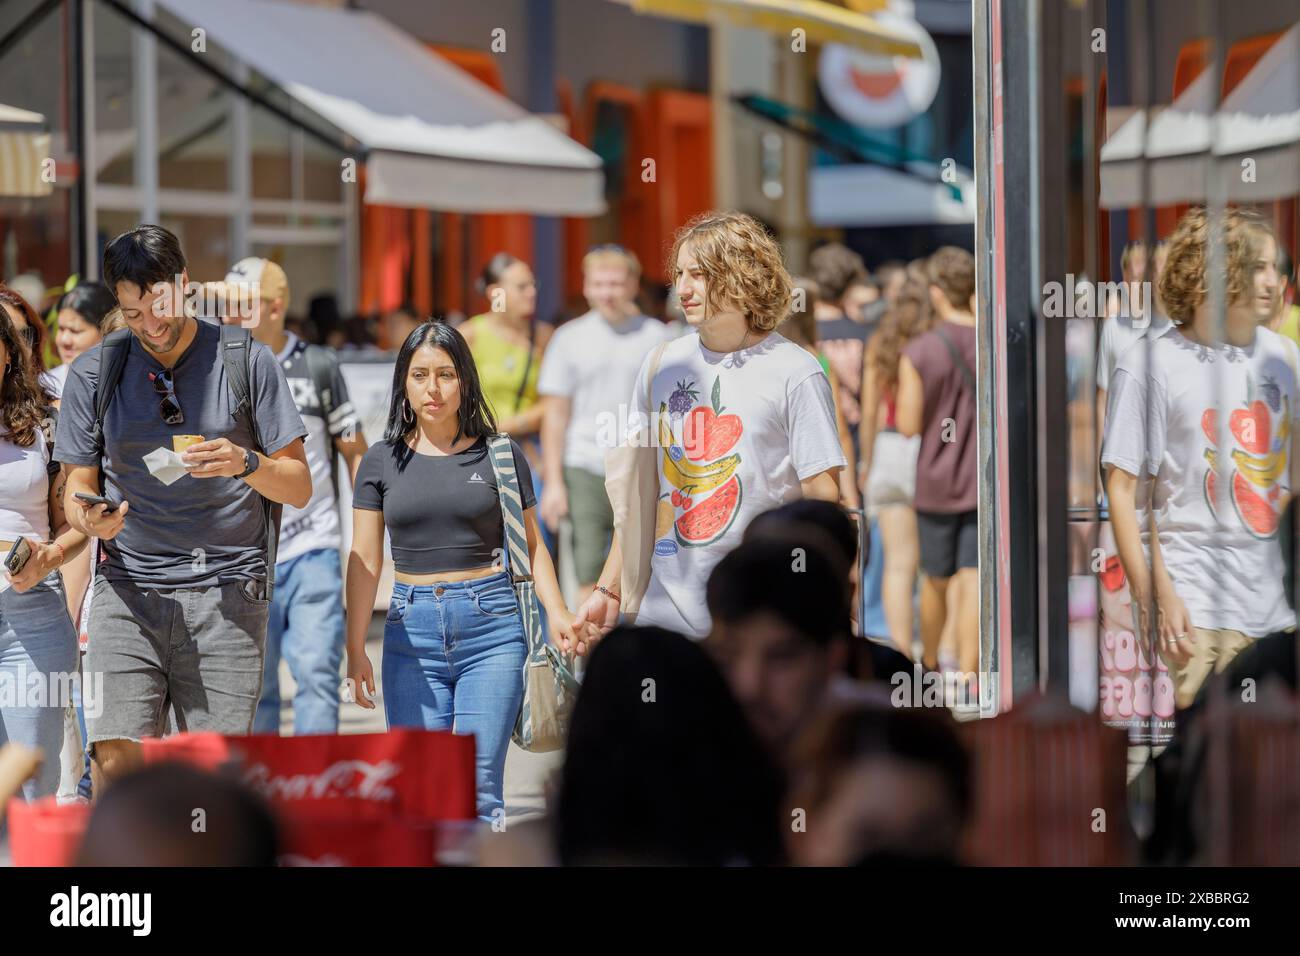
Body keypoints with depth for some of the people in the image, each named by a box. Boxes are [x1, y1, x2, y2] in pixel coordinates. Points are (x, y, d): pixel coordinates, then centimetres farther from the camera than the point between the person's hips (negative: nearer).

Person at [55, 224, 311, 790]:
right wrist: (91, 520, -10)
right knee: (115, 765, -11)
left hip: (227, 592, -1)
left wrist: (246, 463, -15)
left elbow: (298, 488, 6)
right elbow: (78, 490, 14)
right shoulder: (95, 372, 9)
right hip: (129, 591, 1)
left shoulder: (246, 362, 4)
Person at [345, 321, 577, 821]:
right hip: (412, 629, 2)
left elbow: (531, 545, 7)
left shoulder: (500, 456, 5)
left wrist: (556, 612, -10)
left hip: (491, 627, -2)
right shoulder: (382, 460, 8)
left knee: (477, 789, -10)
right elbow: (365, 559, 8)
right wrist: (355, 650, 2)